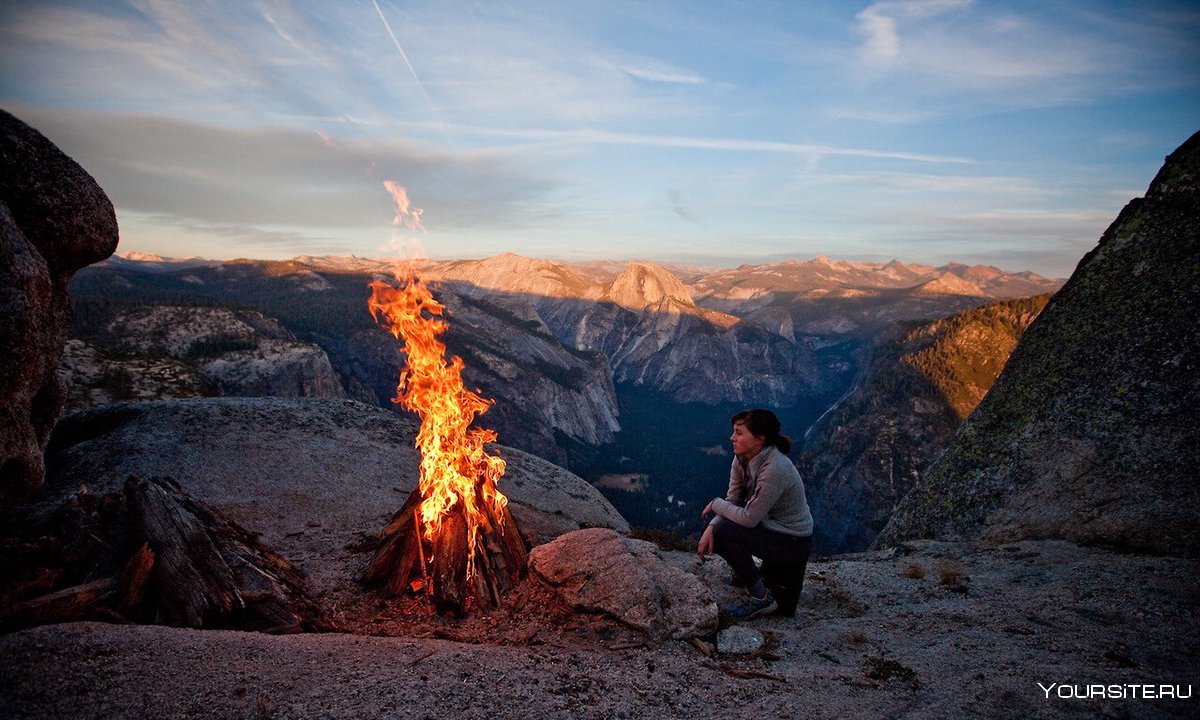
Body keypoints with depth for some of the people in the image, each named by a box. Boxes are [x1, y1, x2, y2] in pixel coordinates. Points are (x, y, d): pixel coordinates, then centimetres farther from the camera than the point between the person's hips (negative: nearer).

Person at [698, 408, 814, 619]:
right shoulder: (742, 459, -5)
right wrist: (711, 527, -18)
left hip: (794, 543, -9)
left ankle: (762, 599, -5)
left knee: (724, 534, -21)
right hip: (772, 527, 9)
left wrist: (716, 504, -12)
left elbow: (749, 518, -27)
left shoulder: (775, 469, -31)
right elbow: (732, 501, -1)